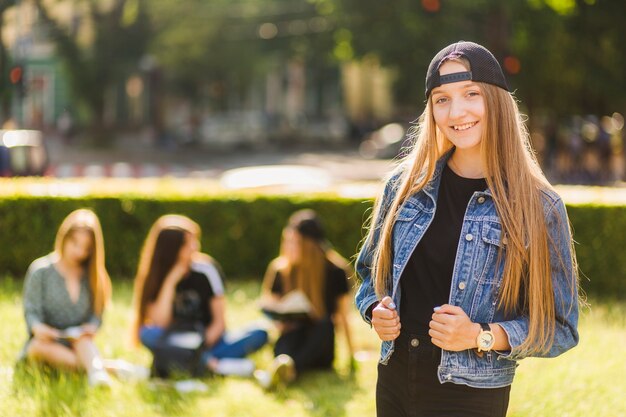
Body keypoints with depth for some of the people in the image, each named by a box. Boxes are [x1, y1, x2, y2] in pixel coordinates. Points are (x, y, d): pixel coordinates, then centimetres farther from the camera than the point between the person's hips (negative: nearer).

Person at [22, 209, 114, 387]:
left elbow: (97, 314, 4)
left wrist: (91, 327, -20)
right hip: (47, 343, -2)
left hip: (80, 345, 2)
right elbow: (31, 312, -5)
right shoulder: (40, 270, 0)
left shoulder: (92, 276, 10)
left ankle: (97, 372, -62)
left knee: (84, 339, -33)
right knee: (41, 346, -37)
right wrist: (38, 328, -28)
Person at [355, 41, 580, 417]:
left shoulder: (538, 206, -9)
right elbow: (370, 269, 17)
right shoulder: (406, 186, 1)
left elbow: (559, 328, -6)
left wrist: (481, 336, -19)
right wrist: (376, 310, -4)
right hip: (394, 382, 4)